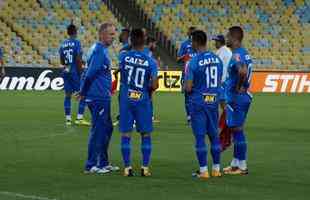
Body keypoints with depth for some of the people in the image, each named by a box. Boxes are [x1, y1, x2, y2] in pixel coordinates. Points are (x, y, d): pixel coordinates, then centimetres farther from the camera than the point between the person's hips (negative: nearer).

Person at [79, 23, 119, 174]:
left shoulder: (101, 49, 16)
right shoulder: (99, 51, -16)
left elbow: (90, 73, 19)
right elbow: (90, 74, -21)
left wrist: (83, 92, 17)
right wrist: (83, 92, -11)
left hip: (103, 97, 10)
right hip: (98, 97, -10)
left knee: (107, 129, 16)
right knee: (98, 130, -5)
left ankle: (103, 163, 23)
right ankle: (91, 165, -1)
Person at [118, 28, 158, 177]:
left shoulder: (123, 57, -6)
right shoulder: (150, 61, -9)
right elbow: (154, 85, -11)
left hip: (126, 99, 1)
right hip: (143, 100, -1)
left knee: (126, 134, 6)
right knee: (146, 134, 10)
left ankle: (127, 168, 4)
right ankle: (145, 168, 7)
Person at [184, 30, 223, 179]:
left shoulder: (193, 62, -14)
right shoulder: (217, 59, 3)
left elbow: (188, 88, -14)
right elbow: (219, 82, 11)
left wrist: (186, 88, 7)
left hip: (198, 102, -5)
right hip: (214, 101, 5)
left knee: (200, 136, 0)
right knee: (214, 135, 13)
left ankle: (203, 170, -1)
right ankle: (216, 169, 17)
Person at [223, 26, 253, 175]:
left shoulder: (237, 55, -19)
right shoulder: (244, 53, 13)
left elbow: (243, 72, -35)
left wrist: (238, 88, -21)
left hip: (237, 97, -10)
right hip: (244, 96, 10)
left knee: (237, 130, -4)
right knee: (236, 130, 16)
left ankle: (242, 166, -1)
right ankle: (235, 164, 23)